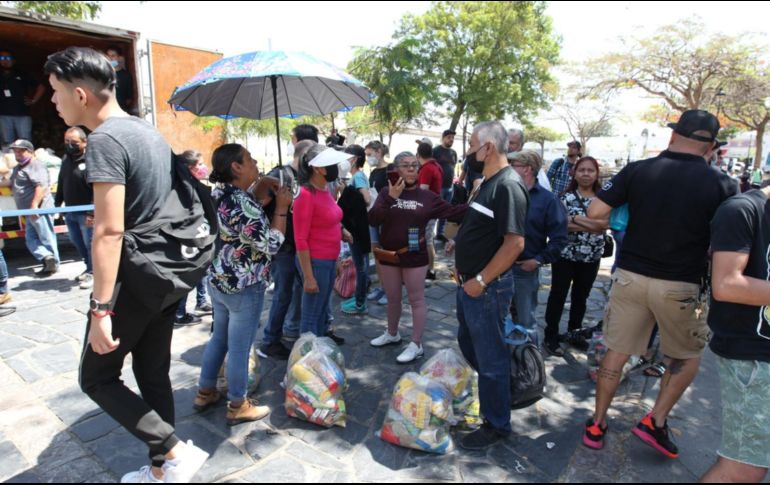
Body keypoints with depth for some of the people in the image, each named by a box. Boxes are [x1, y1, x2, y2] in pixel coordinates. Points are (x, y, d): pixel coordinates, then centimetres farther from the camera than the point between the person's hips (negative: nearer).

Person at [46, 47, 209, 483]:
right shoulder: (151, 133, 11)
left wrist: (100, 308, -22)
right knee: (155, 377, 17)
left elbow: (109, 231, -24)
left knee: (97, 378, 9)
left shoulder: (105, 139, -17)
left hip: (132, 282, -8)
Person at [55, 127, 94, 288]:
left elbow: (97, 190, -21)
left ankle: (93, 272, 15)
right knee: (77, 242, 18)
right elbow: (61, 184, 18)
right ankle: (89, 267, 34)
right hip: (69, 211, 8)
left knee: (89, 243, 1)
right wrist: (57, 204, 16)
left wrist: (92, 212, -24)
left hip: (85, 213, -8)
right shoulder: (66, 159, 10)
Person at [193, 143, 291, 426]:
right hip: (244, 287, -9)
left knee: (219, 337, 22)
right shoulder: (244, 203, -24)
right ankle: (238, 407, 22)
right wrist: (281, 208, -16)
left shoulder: (217, 195, 4)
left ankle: (205, 392, 38)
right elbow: (270, 246, -21)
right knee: (239, 347, 5)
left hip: (218, 280, 9)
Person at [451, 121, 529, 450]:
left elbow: (515, 243, -26)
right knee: (468, 345, 24)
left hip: (488, 288, -10)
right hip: (471, 283, 10)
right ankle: (490, 394, 46)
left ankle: (496, 425, 25)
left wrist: (480, 281, -21)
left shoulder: (508, 187, -20)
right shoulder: (487, 183, 11)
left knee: (490, 357, 5)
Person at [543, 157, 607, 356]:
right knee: (558, 296, 2)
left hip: (592, 258, 3)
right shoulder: (566, 197, -4)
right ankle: (551, 337, 12)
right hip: (566, 255, -3)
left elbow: (605, 223, -13)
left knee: (581, 297, 16)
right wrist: (591, 226, -19)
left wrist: (576, 219, -21)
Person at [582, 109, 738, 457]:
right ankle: (656, 420, 18)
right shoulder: (721, 185, -7)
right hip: (679, 286, -1)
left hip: (630, 276, 2)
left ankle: (597, 425, 22)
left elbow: (594, 212, -6)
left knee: (617, 351, 14)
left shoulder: (636, 171, -5)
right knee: (688, 356, 24)